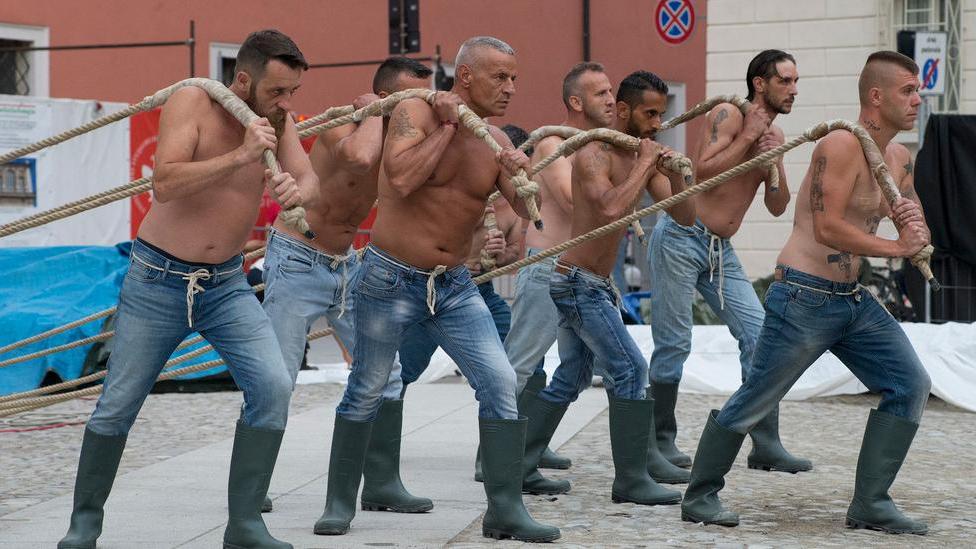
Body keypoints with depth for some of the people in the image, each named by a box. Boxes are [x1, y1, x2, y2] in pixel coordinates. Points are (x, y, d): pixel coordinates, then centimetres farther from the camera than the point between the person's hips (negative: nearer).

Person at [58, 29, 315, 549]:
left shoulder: (276, 117, -2)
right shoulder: (192, 102, -16)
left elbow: (309, 181, -8)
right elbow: (164, 183, -27)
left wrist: (295, 190, -32)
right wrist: (239, 157, -34)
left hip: (227, 285, 4)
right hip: (157, 279, -4)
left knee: (273, 386, -15)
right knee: (117, 405, 4)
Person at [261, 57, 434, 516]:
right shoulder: (342, 126, -19)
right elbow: (358, 158, -43)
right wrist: (375, 111, -25)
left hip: (348, 265, 7)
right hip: (298, 262, -7)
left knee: (387, 373, 5)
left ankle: (381, 485, 14)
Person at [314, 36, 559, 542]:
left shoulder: (495, 140, 3)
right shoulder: (415, 112, -11)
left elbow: (528, 211, -2)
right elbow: (401, 180, -27)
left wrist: (522, 176, -22)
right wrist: (448, 127, -19)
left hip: (454, 286, 5)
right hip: (391, 279, -4)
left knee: (500, 383, -8)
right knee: (366, 392, 7)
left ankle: (505, 509, -2)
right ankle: (339, 504, 23)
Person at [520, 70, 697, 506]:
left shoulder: (646, 154, 9)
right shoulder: (593, 154, -16)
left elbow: (685, 219, 5)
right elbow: (611, 208, -35)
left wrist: (676, 176, -12)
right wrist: (644, 167, -23)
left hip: (593, 283, 10)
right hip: (577, 281, -10)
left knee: (571, 379, 14)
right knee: (630, 370, -11)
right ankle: (631, 481, -7)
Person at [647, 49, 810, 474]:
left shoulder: (775, 136, 12)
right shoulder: (728, 115, -10)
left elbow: (777, 208, 11)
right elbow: (703, 171, -22)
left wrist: (774, 165, -5)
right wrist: (747, 138, -16)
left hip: (722, 250, 7)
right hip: (682, 237, -7)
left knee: (760, 336, -3)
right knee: (674, 344, -3)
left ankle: (766, 444, -1)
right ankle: (660, 440, 9)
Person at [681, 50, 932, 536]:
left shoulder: (900, 159, 11)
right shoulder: (841, 145, -17)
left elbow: (917, 231, 16)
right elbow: (827, 227, -24)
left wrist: (914, 225, -8)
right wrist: (895, 247, -18)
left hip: (854, 298, 9)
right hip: (804, 296, -9)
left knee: (909, 386, 0)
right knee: (754, 401, -1)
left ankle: (871, 505, 6)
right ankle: (700, 497, 15)